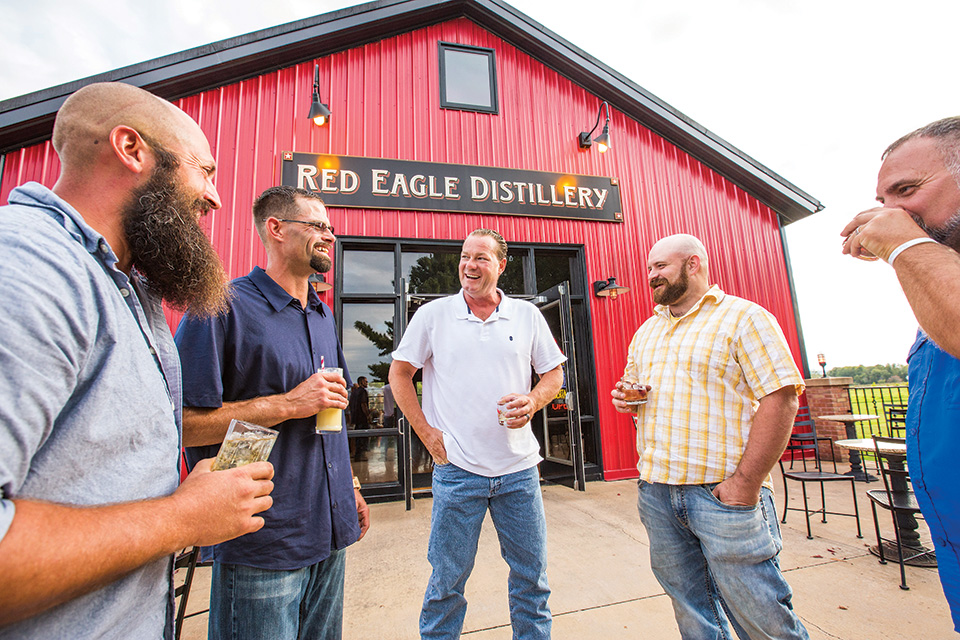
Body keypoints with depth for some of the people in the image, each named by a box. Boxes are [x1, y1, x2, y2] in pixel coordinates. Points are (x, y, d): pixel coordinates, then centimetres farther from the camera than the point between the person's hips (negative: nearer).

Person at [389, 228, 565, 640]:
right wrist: (427, 433, -3)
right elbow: (399, 374, 3)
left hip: (519, 468, 2)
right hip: (457, 467, -1)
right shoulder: (433, 315, -3)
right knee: (447, 579, 14)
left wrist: (532, 402, -10)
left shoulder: (528, 315, 2)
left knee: (532, 574, 17)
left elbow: (553, 373, 10)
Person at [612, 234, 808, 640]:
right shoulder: (646, 331, 14)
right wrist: (624, 399, -1)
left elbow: (781, 396, -14)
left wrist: (747, 482, -19)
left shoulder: (744, 317, -6)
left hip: (723, 494, -5)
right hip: (655, 492, 6)